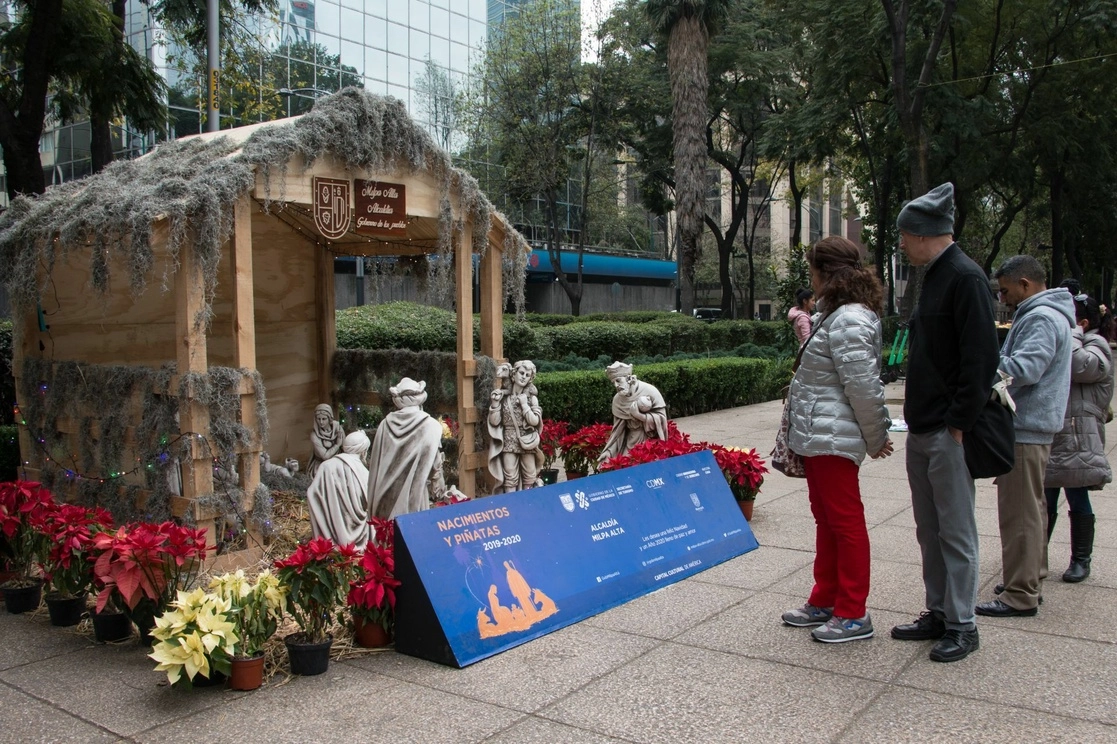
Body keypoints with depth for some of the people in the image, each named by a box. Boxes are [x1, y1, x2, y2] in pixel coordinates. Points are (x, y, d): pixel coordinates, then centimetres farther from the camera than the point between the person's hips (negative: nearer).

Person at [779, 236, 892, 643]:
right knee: (826, 520, 18)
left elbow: (864, 388, -19)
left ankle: (853, 615, 11)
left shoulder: (849, 320, -20)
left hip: (831, 440, -11)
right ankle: (825, 602, 31)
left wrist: (875, 439, -11)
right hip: (819, 437, 11)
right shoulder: (837, 314, 14)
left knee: (846, 522, 0)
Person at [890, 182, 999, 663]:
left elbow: (981, 358, -20)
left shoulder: (965, 278, -14)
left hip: (948, 433, -10)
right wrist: (919, 417, 15)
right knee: (929, 530, 16)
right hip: (922, 430, 10)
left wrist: (958, 423, -19)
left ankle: (962, 626, 12)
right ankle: (938, 614, 27)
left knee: (956, 532, 1)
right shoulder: (935, 277, 16)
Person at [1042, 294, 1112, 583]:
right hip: (1049, 438, 8)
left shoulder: (1097, 345, -5)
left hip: (1078, 442, -7)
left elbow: (1081, 367, -27)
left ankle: (1081, 560, 14)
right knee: (1044, 502, 12)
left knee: (1078, 502, 3)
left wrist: (1072, 332, -13)